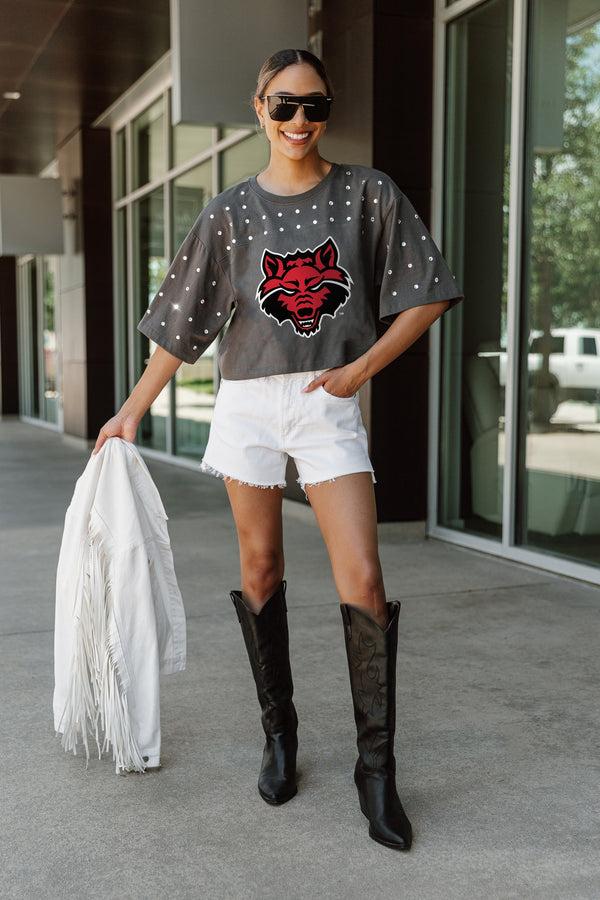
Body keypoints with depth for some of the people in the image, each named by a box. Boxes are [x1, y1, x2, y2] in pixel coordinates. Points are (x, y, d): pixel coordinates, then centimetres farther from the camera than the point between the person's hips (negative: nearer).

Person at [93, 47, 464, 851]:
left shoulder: (367, 195, 4)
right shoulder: (231, 212, 6)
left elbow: (425, 296, 4)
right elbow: (182, 325, 8)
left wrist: (363, 367, -7)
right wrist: (133, 410, 6)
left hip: (329, 404, -1)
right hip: (248, 401, 2)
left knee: (364, 581, -9)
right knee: (261, 567, 7)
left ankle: (377, 769, 2)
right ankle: (280, 732, 24)